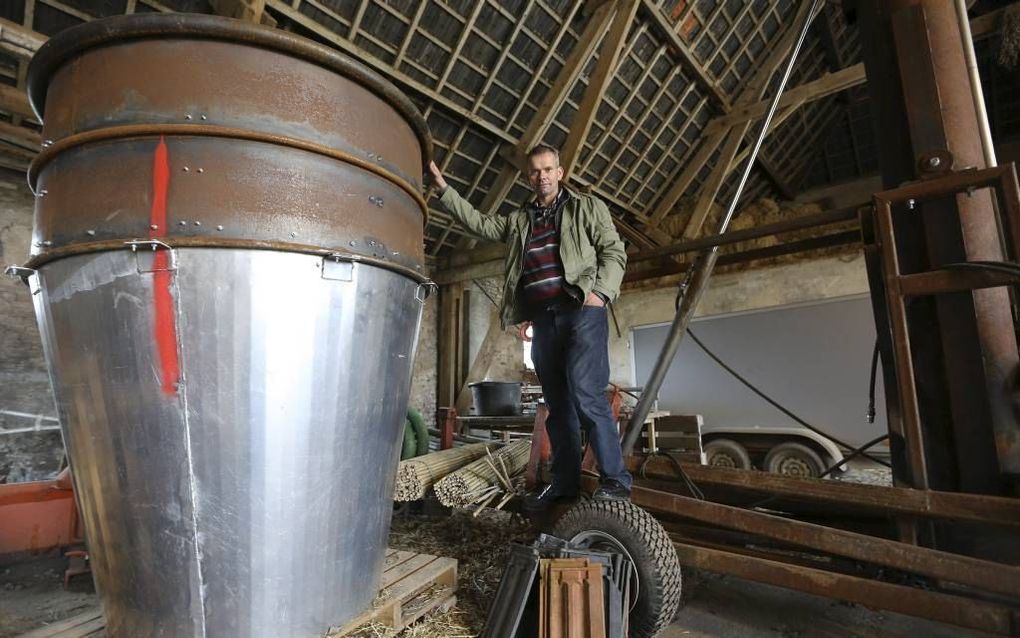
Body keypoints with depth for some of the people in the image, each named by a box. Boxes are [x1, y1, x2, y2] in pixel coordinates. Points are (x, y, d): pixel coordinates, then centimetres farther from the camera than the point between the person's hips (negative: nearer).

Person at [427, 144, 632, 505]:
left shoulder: (588, 207, 11)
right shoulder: (518, 221, 23)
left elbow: (614, 252, 3)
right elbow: (478, 223, 22)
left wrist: (599, 291, -13)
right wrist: (443, 189, 15)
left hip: (581, 311, -5)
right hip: (542, 318, 5)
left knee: (585, 391, -19)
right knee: (557, 402, 7)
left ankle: (615, 480, -10)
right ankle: (564, 482, 14)